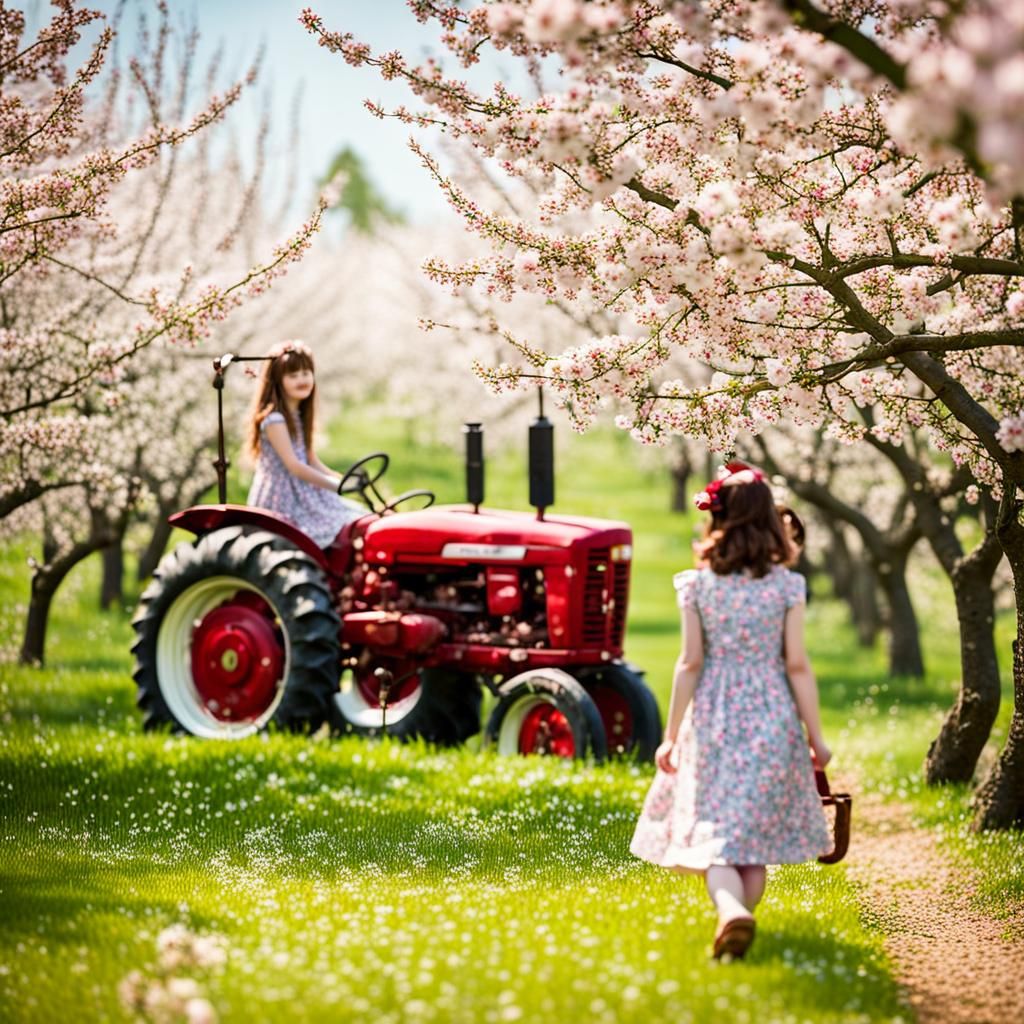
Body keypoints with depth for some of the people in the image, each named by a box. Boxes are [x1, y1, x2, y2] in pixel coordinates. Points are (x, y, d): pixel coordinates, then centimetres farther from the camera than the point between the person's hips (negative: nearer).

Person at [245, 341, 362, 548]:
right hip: (282, 502, -9)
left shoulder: (299, 416, 15)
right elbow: (293, 465, -19)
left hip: (303, 495, 9)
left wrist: (343, 480, 2)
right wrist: (334, 485, -19)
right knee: (341, 529, -21)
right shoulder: (273, 419, -14)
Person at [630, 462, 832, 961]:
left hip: (712, 720, 0)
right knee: (757, 827, 13)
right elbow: (797, 666, -4)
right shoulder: (786, 585, -4)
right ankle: (742, 912, 15)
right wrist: (816, 737, 4)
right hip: (772, 719, 0)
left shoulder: (698, 586, -3)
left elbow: (690, 664, -4)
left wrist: (672, 735, 3)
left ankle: (731, 910, -27)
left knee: (714, 832, -3)